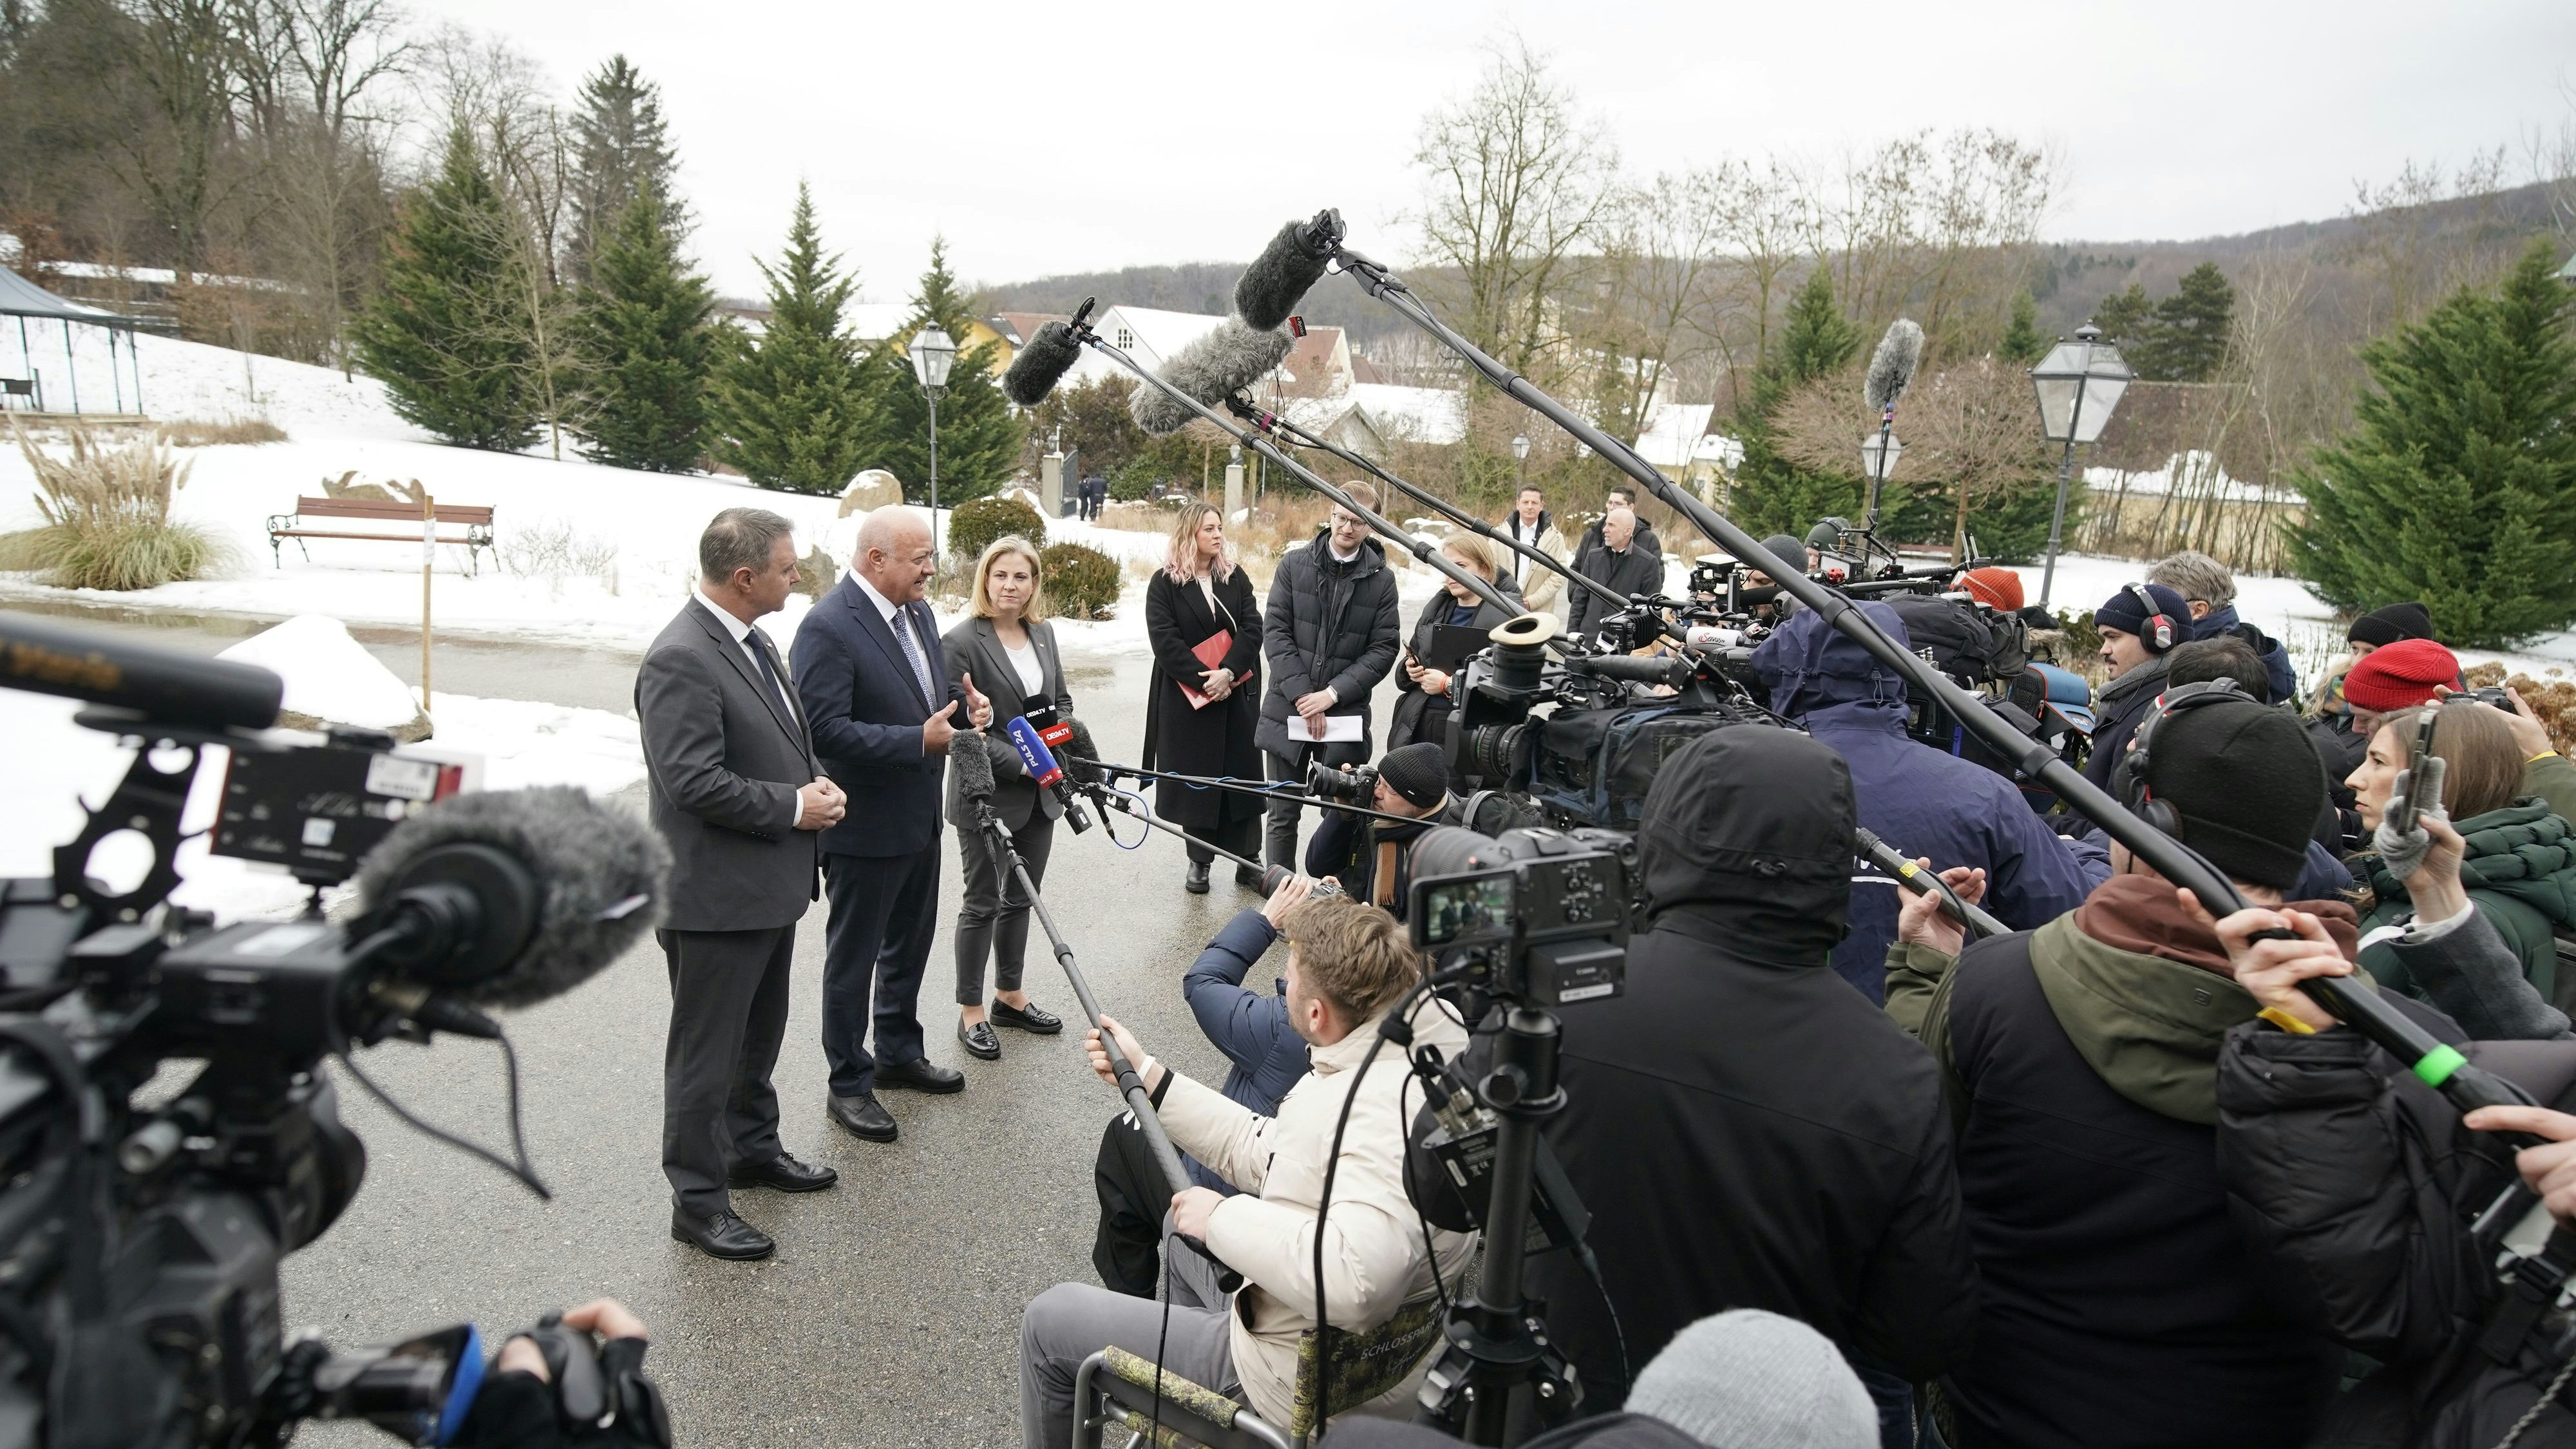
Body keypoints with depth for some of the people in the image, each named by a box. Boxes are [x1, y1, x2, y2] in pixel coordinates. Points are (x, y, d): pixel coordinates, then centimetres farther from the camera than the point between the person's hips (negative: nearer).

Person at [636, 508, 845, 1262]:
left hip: (770, 884, 10)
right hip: (715, 894, -9)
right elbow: (695, 783, -26)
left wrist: (819, 782, -1)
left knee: (759, 1034, 24)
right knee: (706, 1053, 5)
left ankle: (753, 1148, 42)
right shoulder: (680, 660, -22)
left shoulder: (751, 638, 8)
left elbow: (788, 736, 19)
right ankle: (698, 1201, 18)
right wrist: (795, 806, -18)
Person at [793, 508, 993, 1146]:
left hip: (920, 818, 9)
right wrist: (918, 741, -28)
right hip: (865, 828, -8)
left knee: (910, 943, 23)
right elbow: (825, 730, -27)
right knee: (853, 960, 8)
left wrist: (963, 703, -4)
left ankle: (898, 1052, 42)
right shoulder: (828, 627, -22)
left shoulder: (916, 611, 4)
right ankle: (848, 1085, 23)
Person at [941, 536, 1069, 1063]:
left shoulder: (1043, 633, 6)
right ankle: (971, 1012, 20)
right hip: (988, 794, -6)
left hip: (1040, 790, 6)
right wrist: (1020, 765, -20)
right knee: (983, 903, 6)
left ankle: (1010, 996, 32)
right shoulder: (962, 642, -15)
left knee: (1020, 899, 16)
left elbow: (1061, 700, 16)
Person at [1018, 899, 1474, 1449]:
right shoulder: (1372, 1060, -2)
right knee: (1183, 1232, 35)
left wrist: (1223, 1217, -28)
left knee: (1049, 1320, 3)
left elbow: (1352, 1283, -42)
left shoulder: (1391, 1105, -33)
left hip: (1311, 1386, -10)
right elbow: (1262, 1152, 8)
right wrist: (1145, 1073, 10)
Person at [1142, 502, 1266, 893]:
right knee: (1195, 778, 5)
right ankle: (1199, 861, 17)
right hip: (1186, 697, -2)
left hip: (1236, 694, 3)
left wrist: (1227, 673, -16)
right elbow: (1165, 640, -10)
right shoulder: (1164, 583, -2)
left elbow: (1252, 628, -2)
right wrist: (1203, 680, -17)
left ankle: (1248, 861, 11)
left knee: (1243, 775, 4)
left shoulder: (1235, 577, 7)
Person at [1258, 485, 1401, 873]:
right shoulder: (1294, 565, 2)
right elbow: (1274, 630, -2)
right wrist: (1301, 694, -11)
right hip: (1288, 709, 1)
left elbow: (1383, 648, -2)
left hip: (1346, 715, -1)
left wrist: (1333, 693, -12)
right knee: (1283, 815, 9)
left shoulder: (1381, 579, 1)